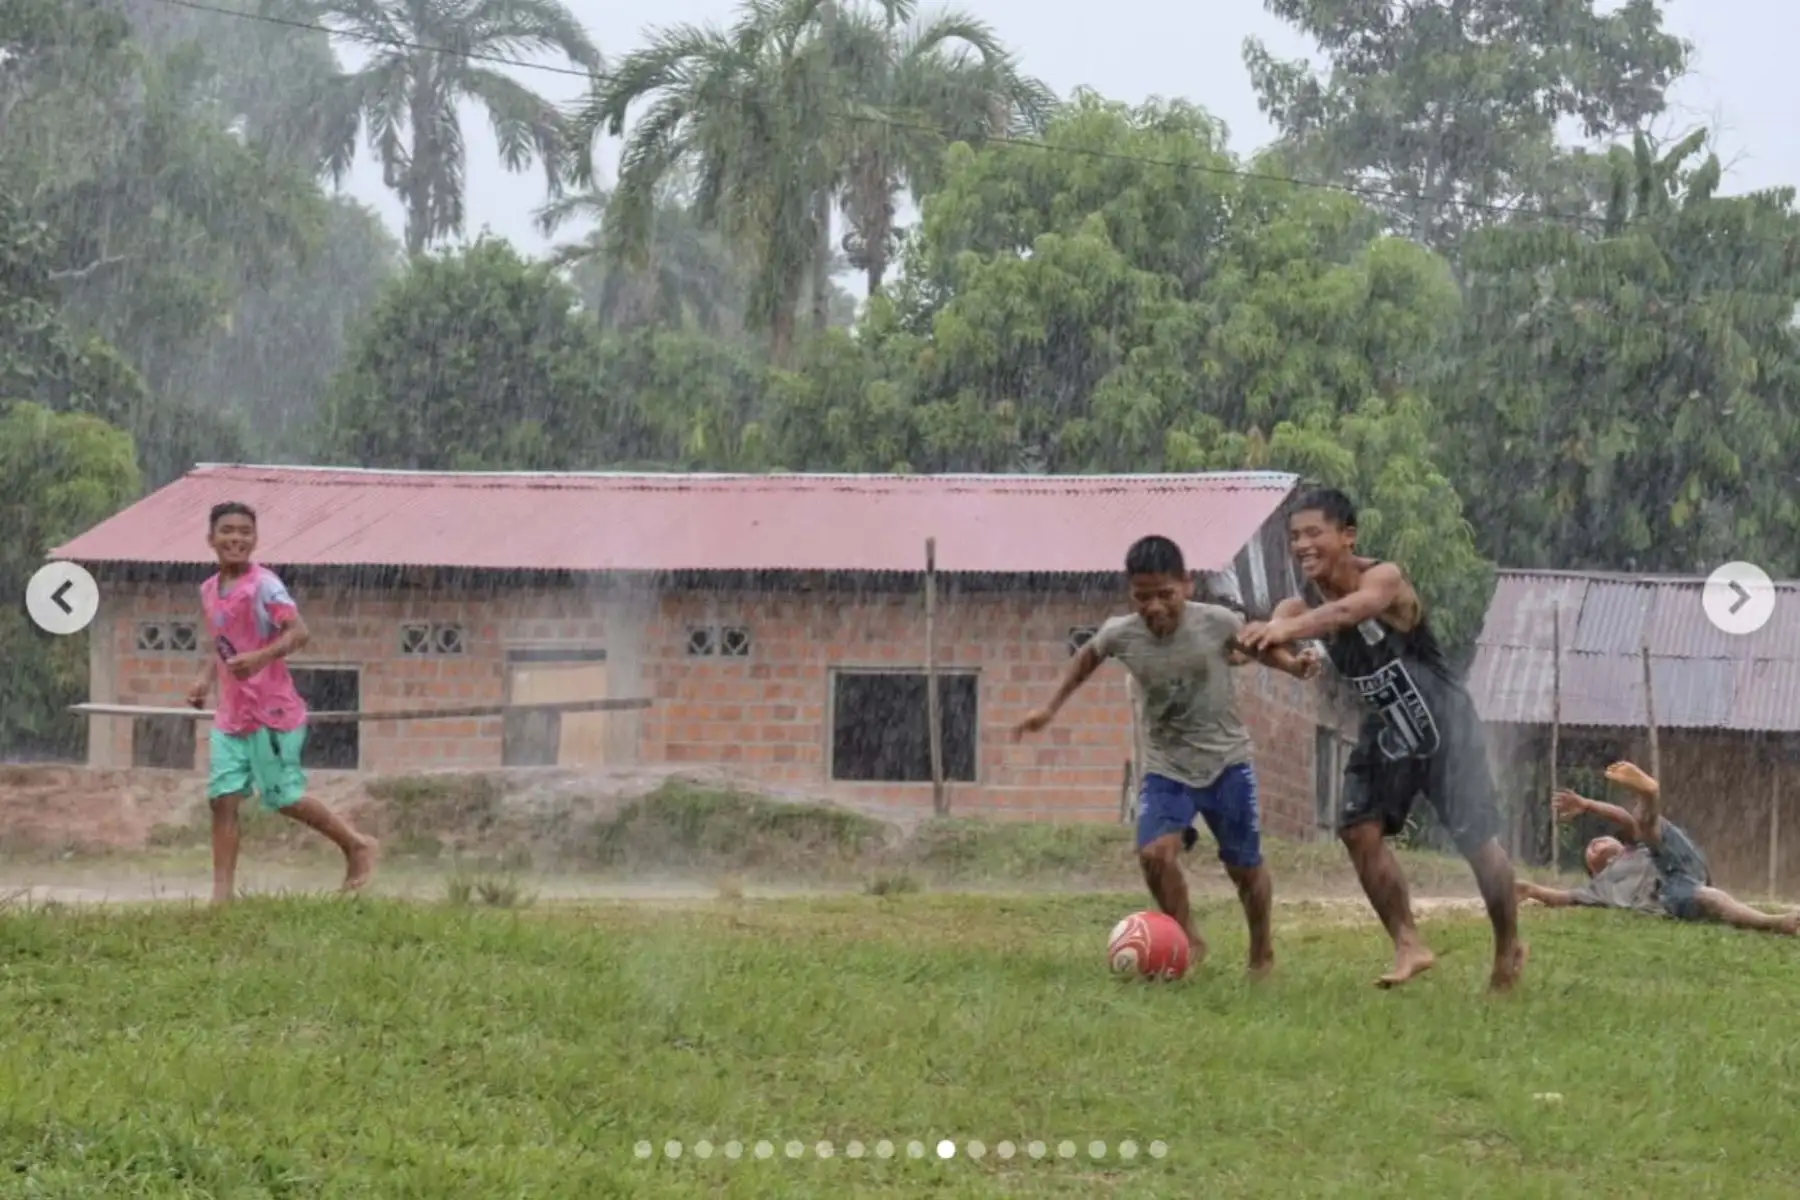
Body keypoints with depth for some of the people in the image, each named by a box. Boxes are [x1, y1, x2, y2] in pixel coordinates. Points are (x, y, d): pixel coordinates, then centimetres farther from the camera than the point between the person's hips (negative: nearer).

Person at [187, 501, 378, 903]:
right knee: (223, 799, -2)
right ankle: (222, 893, -2)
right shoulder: (209, 590, 10)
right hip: (230, 715, 7)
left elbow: (298, 632, -24)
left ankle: (356, 845, 21)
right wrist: (205, 678, 6)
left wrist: (261, 657, -40)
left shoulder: (263, 585, -14)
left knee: (284, 797, 1)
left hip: (270, 712, -7)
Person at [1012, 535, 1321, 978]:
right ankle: (1187, 941, 0)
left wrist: (1292, 664, -16)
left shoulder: (1218, 622, -19)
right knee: (1155, 852, -22)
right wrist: (1051, 708, 10)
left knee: (1245, 867, 10)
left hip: (1227, 762, -1)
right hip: (1166, 769, 1)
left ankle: (1261, 951, 36)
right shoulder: (1120, 635, -14)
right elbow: (1087, 656, 10)